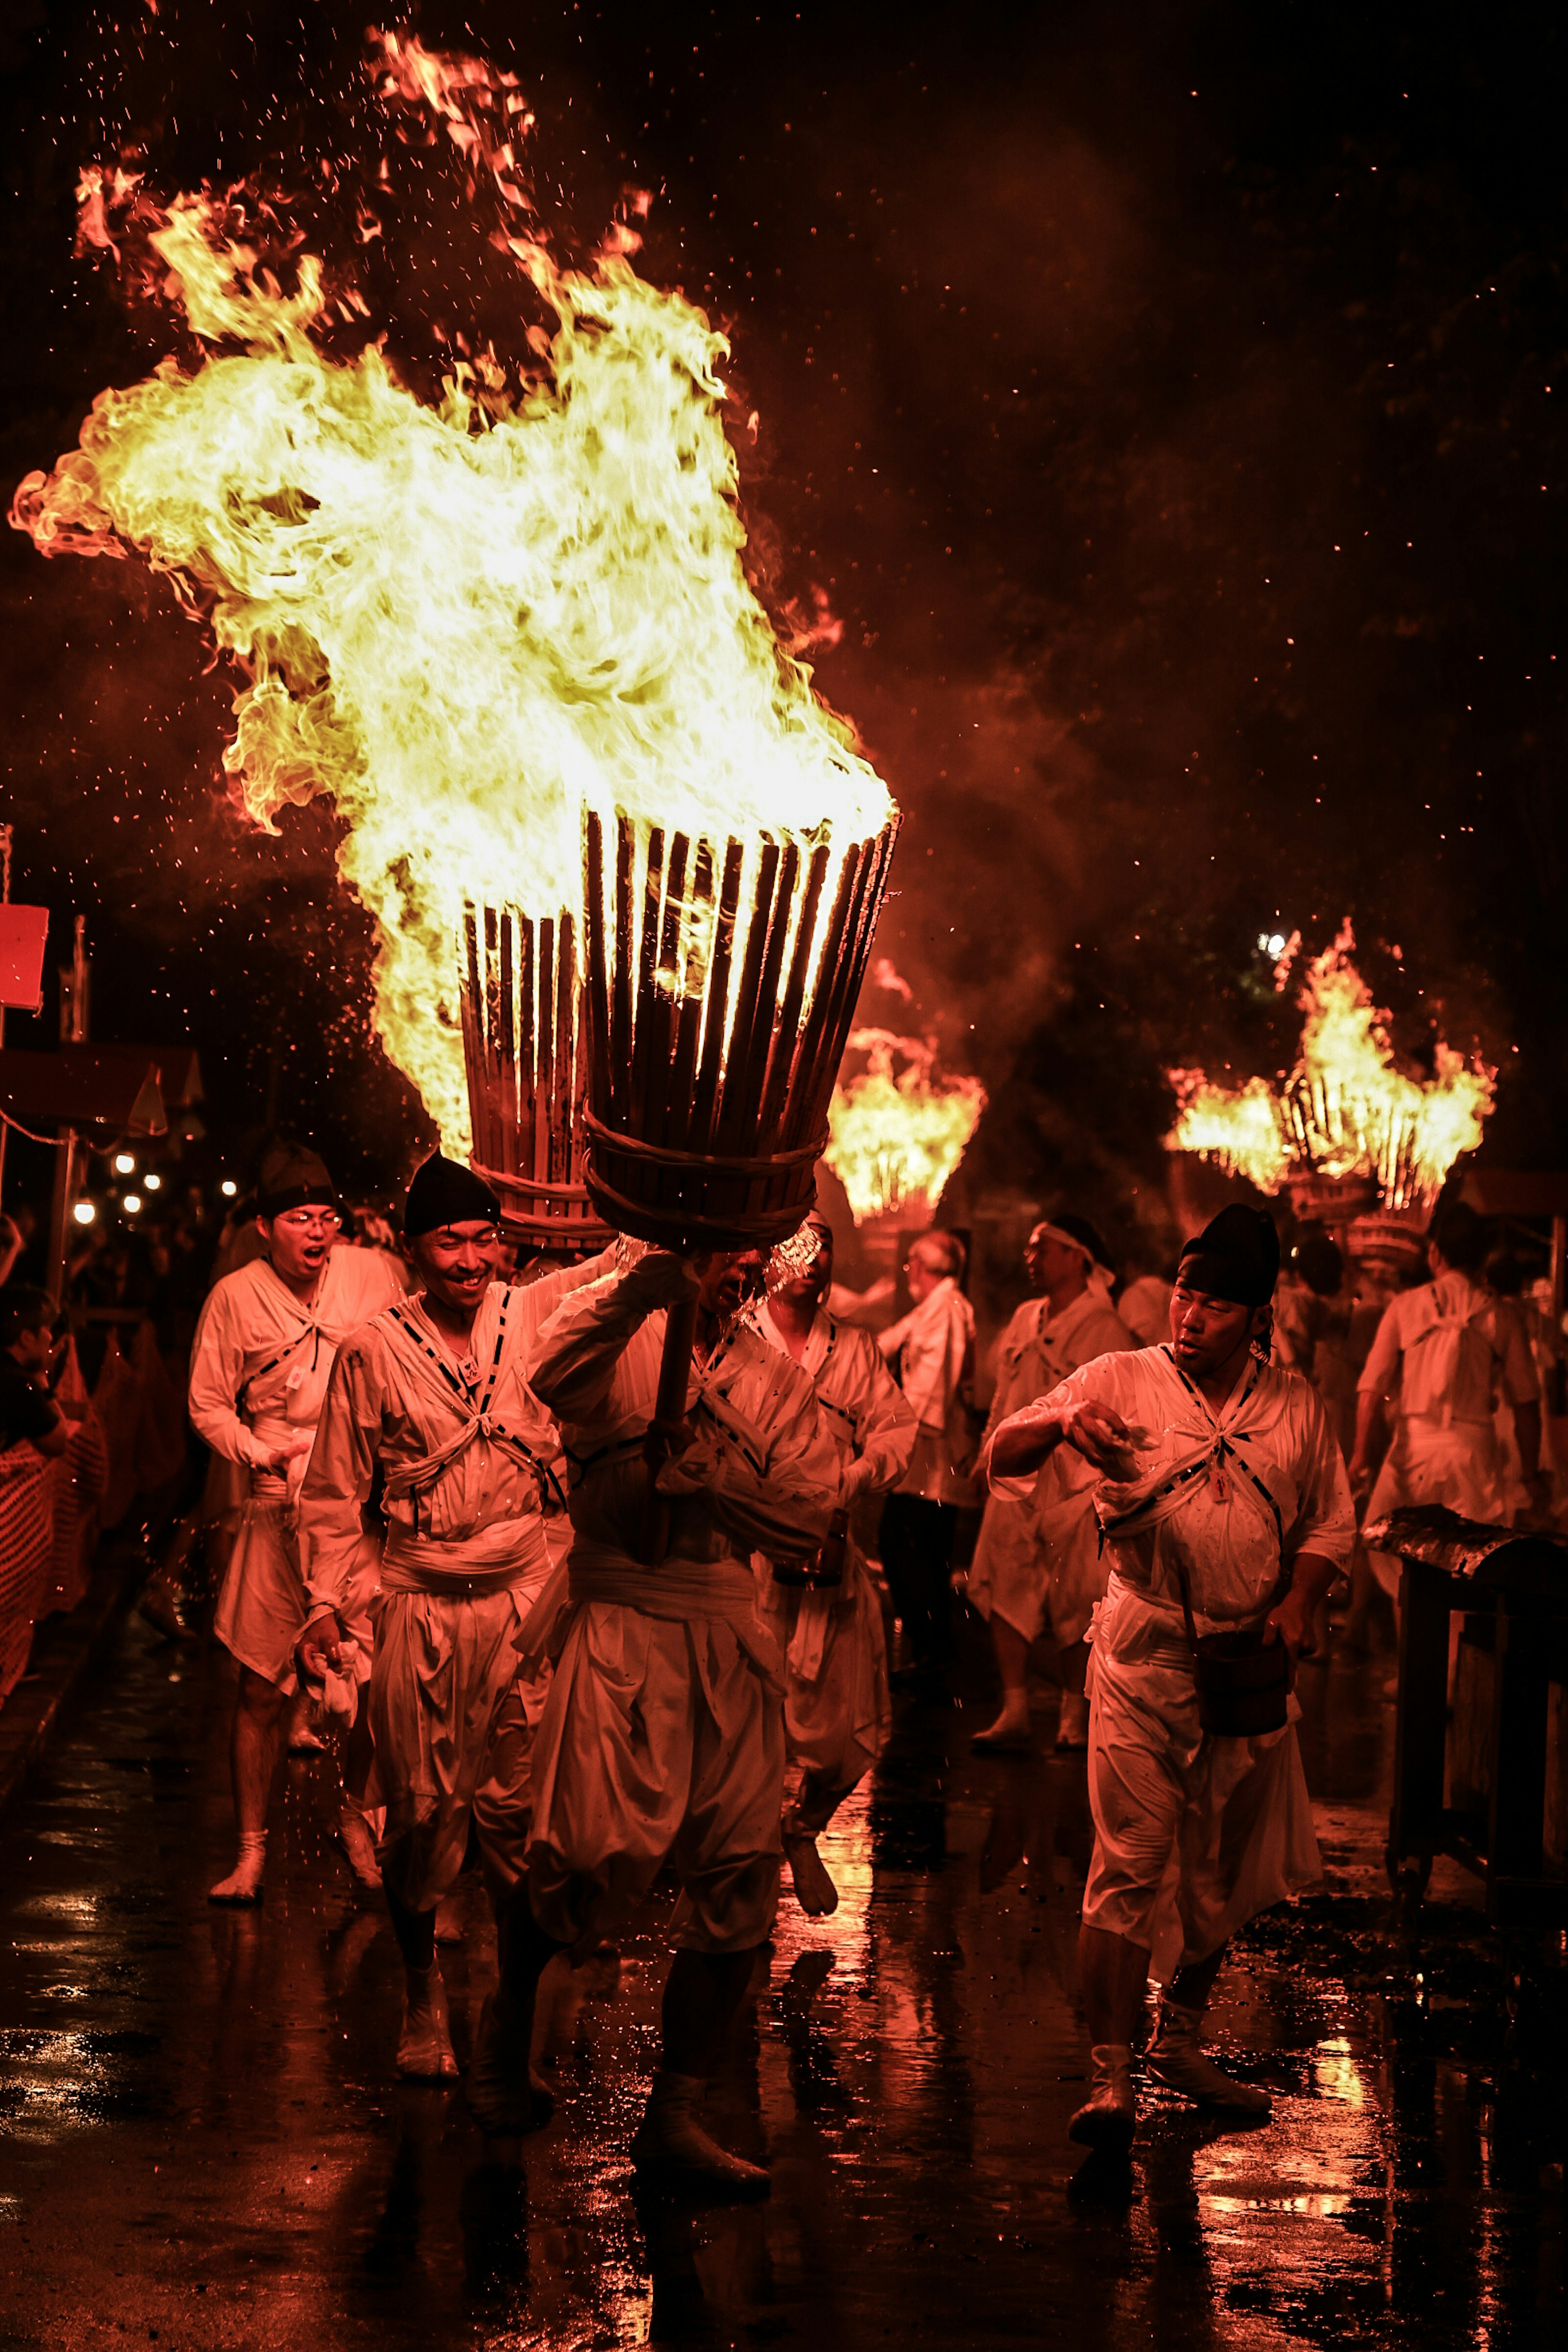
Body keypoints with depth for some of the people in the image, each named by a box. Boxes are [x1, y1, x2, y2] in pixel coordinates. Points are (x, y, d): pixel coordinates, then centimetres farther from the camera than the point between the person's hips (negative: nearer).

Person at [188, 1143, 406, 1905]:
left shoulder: (376, 1275, 0)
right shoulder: (236, 1297, -1)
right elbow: (208, 1404, 7)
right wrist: (265, 1454, -8)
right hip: (280, 1512, -1)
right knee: (262, 1691, 1)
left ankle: (354, 1813, 29)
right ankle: (251, 1850, 13)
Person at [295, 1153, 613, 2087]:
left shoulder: (537, 1314, 0)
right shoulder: (373, 1351, -3)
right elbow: (335, 1494, 4)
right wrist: (329, 1604, -3)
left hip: (525, 1600, 1)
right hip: (421, 1608, -1)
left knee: (523, 1809, 3)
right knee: (423, 1809, 5)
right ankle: (422, 1991, 27)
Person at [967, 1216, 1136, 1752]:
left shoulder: (1105, 1330, -7)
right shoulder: (1025, 1319, 13)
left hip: (1075, 1486, -6)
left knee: (1075, 1606, 1)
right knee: (1005, 1595, 1)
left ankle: (1075, 1718, 13)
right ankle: (1013, 1714, 6)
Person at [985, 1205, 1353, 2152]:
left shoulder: (1296, 1407, 6)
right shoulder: (1120, 1382, -3)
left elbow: (1331, 1521, 15)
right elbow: (1003, 1459, -9)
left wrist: (1299, 1596, -3)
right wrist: (1063, 1425, -30)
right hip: (1144, 1651, -4)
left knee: (1228, 1868, 13)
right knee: (1130, 1862, -10)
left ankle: (1182, 2041, 31)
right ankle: (1112, 2076, -9)